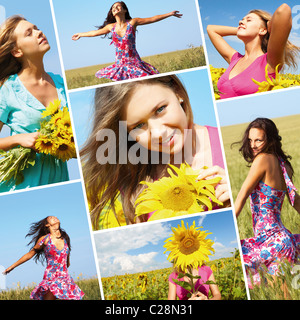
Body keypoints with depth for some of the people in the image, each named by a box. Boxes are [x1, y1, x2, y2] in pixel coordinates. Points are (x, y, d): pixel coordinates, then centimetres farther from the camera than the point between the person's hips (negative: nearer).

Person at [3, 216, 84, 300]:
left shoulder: (65, 237, 8)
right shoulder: (45, 239, -2)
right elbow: (30, 254, 10)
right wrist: (12, 267, 17)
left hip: (65, 278, 4)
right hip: (51, 279, -4)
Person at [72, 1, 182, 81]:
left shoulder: (132, 22, -3)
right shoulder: (111, 27, 7)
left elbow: (152, 19, 2)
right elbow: (95, 32, 24)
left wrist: (170, 14, 4)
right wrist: (80, 34, 36)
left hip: (134, 63, -3)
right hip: (119, 65, 4)